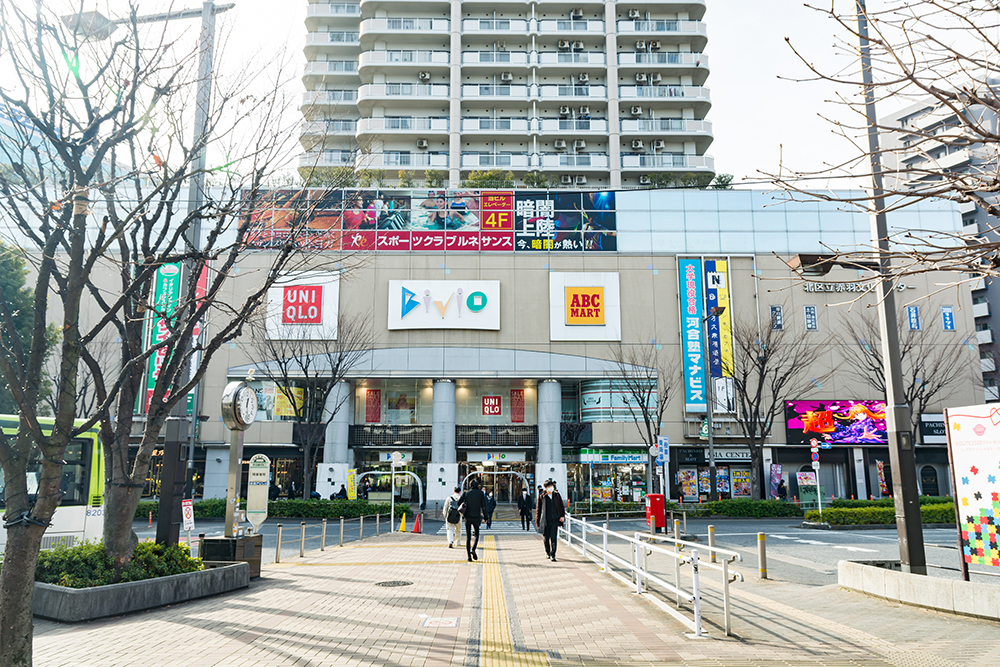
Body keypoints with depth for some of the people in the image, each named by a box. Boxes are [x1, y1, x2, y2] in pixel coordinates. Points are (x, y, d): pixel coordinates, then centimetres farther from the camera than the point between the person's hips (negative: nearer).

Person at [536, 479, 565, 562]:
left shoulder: (557, 496, 8)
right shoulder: (542, 497, 2)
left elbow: (562, 507, 16)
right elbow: (538, 510, 7)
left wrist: (562, 516, 3)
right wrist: (537, 521, 4)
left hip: (555, 521, 0)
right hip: (545, 521, 0)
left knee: (554, 538, -8)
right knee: (546, 538, 7)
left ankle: (552, 555, -4)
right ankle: (547, 552, 29)